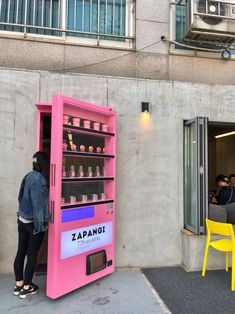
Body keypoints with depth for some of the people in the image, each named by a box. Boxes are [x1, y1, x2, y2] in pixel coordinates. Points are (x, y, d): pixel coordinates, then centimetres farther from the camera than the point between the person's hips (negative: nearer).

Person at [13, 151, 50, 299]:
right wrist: (40, 223, -16)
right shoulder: (39, 178, -20)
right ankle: (26, 287, 20)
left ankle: (19, 284, 30)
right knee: (32, 254, 6)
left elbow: (22, 198, 11)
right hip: (33, 222, -8)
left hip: (22, 220, 8)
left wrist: (22, 213, 19)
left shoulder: (28, 176, 4)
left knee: (21, 252, 15)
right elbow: (37, 202, -21)